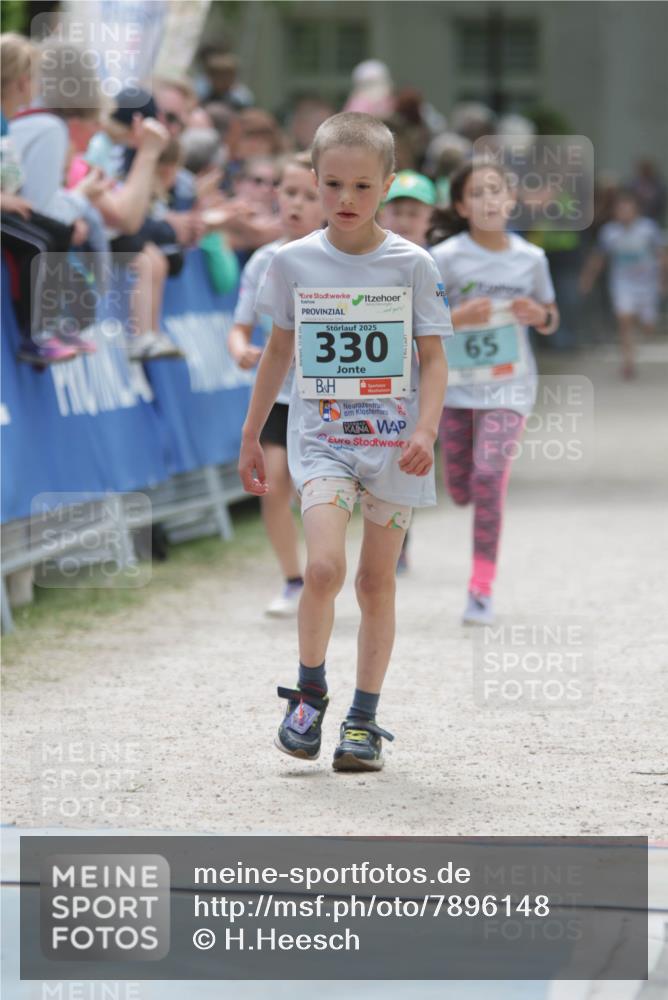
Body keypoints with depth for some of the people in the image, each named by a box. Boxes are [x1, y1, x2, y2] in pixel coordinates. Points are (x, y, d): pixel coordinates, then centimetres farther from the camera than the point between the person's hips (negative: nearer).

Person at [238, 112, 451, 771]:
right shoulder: (294, 262, 2)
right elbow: (279, 350, 14)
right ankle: (309, 691, 3)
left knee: (377, 581, 6)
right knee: (323, 566, -19)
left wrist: (424, 431, -14)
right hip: (320, 438, 0)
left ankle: (364, 719, 16)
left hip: (392, 441, 0)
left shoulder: (412, 265, -2)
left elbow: (433, 358, 1)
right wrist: (250, 436, 17)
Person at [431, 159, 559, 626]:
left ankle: (483, 591, -9)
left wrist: (540, 315, -11)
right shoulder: (445, 258, -8)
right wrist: (460, 317, -25)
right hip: (456, 382, 1)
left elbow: (550, 318, 12)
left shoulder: (531, 258, -1)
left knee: (488, 477, -17)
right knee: (460, 491, 10)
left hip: (509, 383, -1)